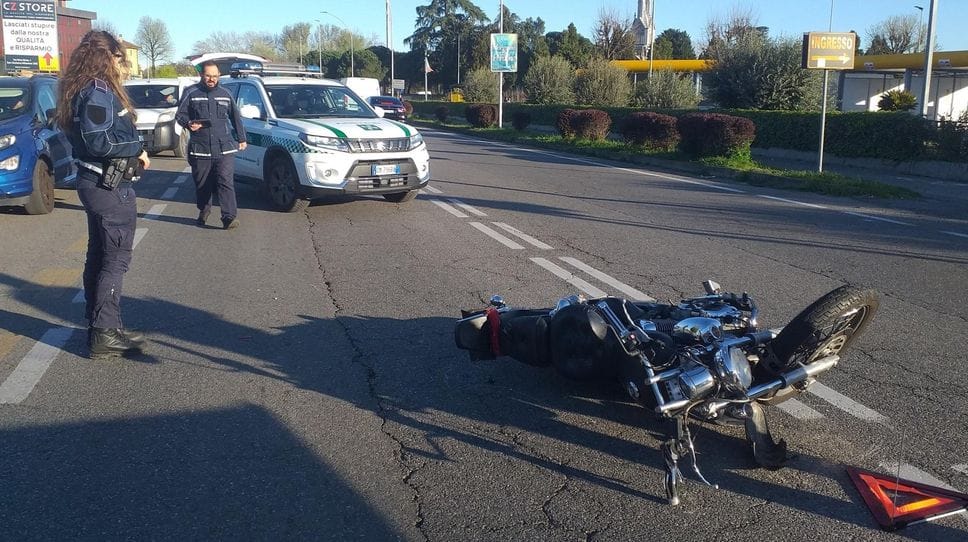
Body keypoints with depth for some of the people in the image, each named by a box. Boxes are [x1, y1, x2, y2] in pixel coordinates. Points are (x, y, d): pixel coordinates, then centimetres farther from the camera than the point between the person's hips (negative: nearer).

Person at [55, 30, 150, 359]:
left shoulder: (86, 89, 14)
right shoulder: (98, 92, -17)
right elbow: (98, 141, -26)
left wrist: (132, 150, 4)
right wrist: (137, 149, -14)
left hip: (95, 184, 10)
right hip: (110, 186, -10)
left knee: (99, 256, 15)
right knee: (116, 258, -6)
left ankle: (98, 325, 24)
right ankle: (105, 334, -3)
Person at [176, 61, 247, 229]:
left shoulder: (225, 94, 11)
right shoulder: (192, 94, 3)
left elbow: (236, 118, 19)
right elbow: (179, 115, 6)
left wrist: (241, 138, 20)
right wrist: (188, 123, -15)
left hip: (224, 148, 0)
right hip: (200, 149, 0)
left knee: (226, 182, -11)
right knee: (202, 184, 10)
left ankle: (229, 217, -15)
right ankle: (203, 211, 32)